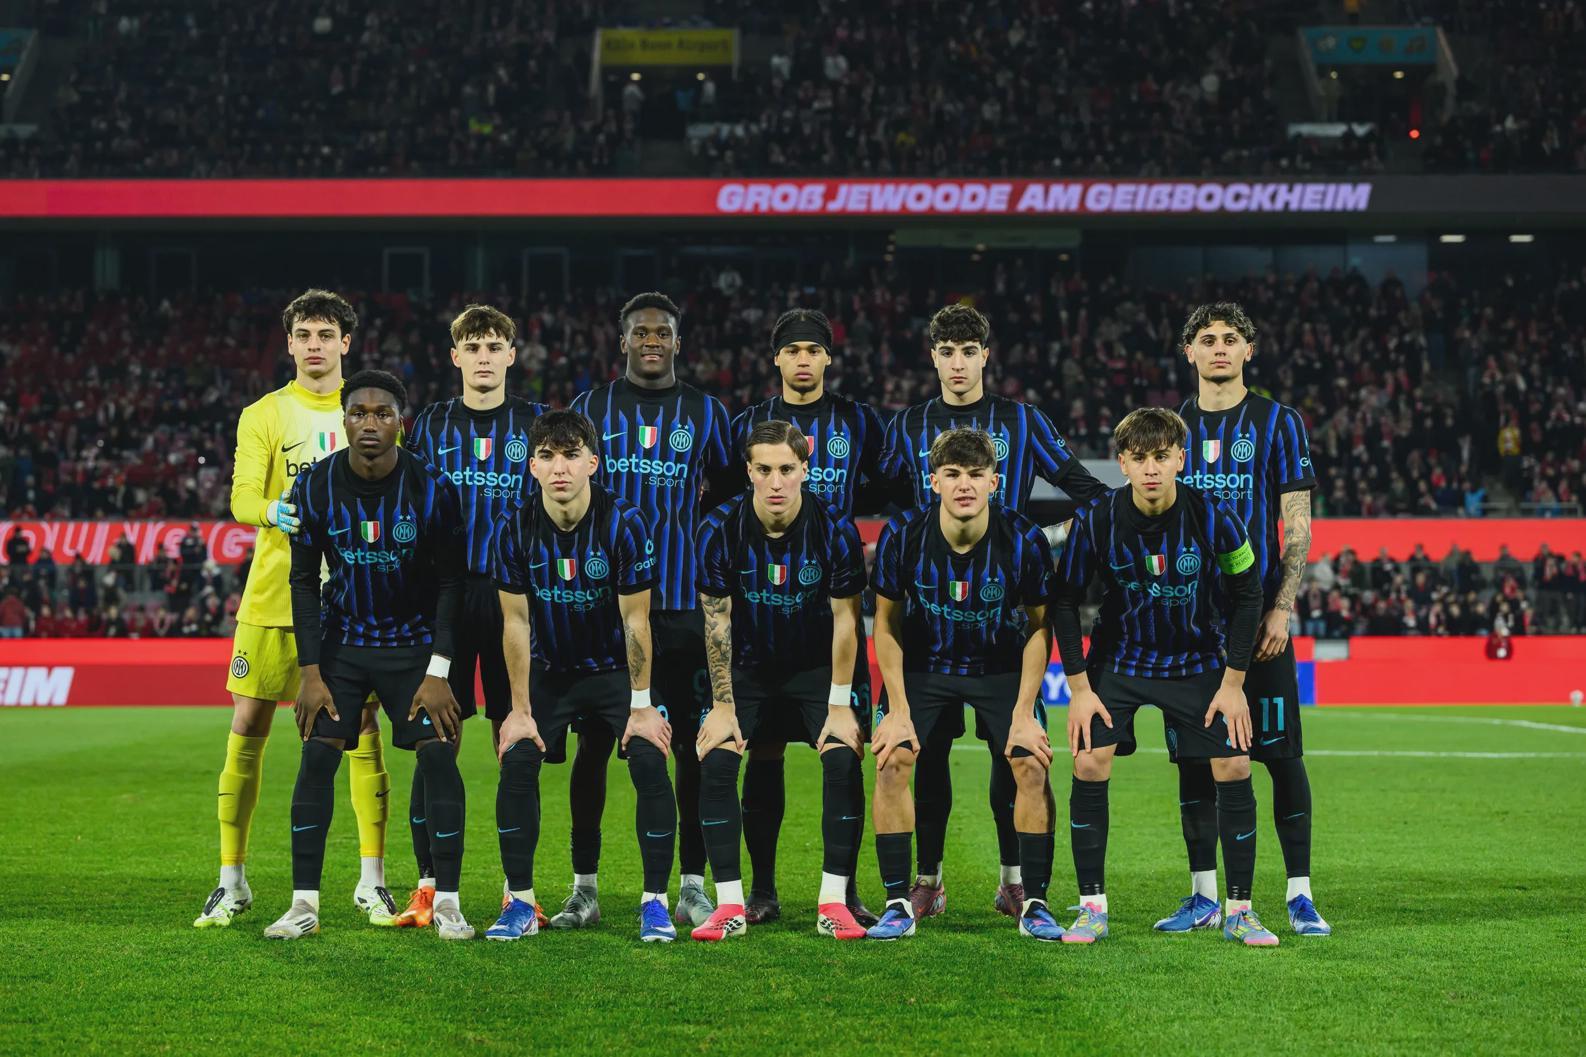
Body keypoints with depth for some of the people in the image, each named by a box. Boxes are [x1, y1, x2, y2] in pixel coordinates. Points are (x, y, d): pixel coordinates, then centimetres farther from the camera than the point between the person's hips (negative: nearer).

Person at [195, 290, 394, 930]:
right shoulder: (263, 415, 3)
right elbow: (242, 497, -9)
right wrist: (273, 512, -31)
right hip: (273, 594, 0)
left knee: (363, 729, -1)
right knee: (248, 728, 0)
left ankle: (371, 882, 8)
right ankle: (232, 882, 12)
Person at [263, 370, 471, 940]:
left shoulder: (430, 487, -16)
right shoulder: (315, 487, -11)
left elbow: (451, 581, -9)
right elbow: (304, 581, -2)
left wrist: (438, 672, -13)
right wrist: (310, 672, -8)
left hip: (414, 641, -1)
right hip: (342, 640, 2)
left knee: (438, 756, -13)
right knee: (317, 757, -8)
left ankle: (447, 903, -5)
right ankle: (304, 904, -2)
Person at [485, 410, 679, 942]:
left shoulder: (624, 522, -20)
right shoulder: (515, 527, -14)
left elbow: (636, 620, -14)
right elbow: (517, 622, -7)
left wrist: (642, 706, -12)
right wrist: (520, 710, -7)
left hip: (615, 668, -2)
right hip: (548, 670, 2)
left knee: (650, 763, -18)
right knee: (517, 763, -14)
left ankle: (655, 902, -7)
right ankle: (520, 903, -2)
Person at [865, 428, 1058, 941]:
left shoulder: (1025, 539, -21)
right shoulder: (902, 534, -20)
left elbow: (1040, 628, -8)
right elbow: (887, 623, -7)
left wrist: (1024, 713, -12)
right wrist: (898, 710, -12)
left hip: (1002, 666, 0)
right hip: (922, 664, 0)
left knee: (1032, 765, -15)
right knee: (891, 761, -15)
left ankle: (1035, 903, -2)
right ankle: (898, 904, -5)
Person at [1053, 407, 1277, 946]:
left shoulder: (1215, 518, -19)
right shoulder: (1093, 521, -19)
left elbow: (1247, 595, -6)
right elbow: (1065, 600, -6)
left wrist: (1233, 683, -7)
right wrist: (1079, 686, -9)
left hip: (1198, 661, 0)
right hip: (1117, 659, 0)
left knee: (1234, 767, -10)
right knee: (1089, 764, -14)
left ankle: (1239, 911, 4)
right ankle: (1092, 908, -1)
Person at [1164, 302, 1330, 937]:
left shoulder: (1278, 423, 3)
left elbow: (1298, 528, 0)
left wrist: (1281, 609, -10)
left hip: (1257, 615, -3)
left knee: (1282, 752, -4)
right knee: (1193, 754, 4)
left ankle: (1299, 894, 2)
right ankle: (1204, 897, 11)